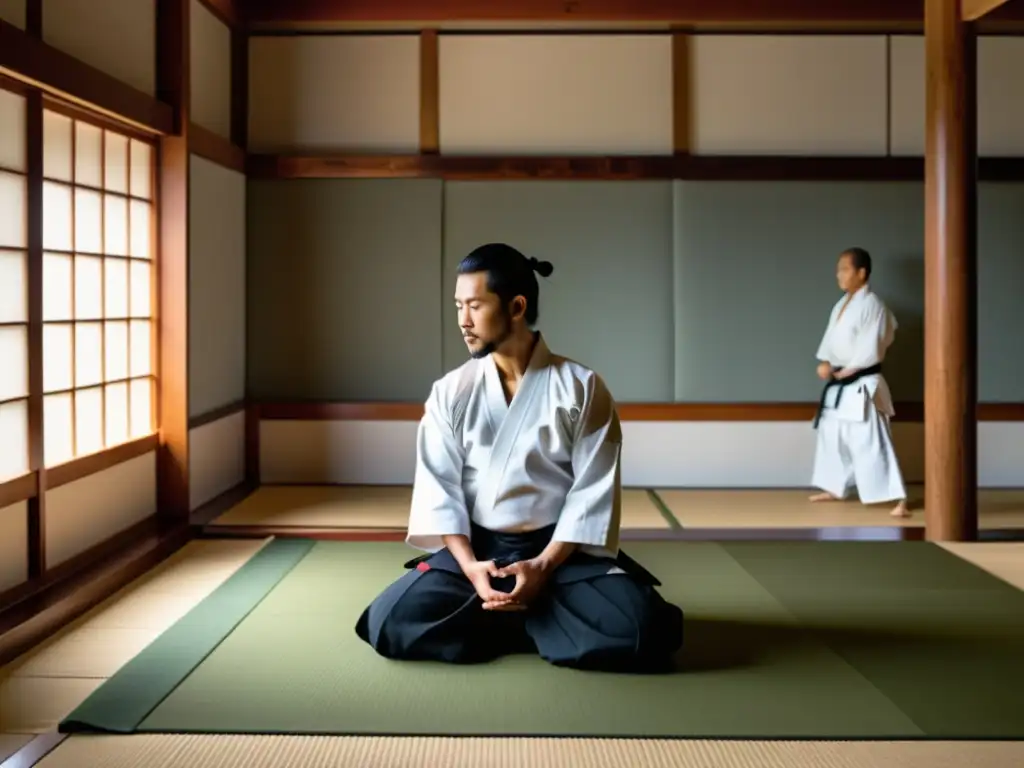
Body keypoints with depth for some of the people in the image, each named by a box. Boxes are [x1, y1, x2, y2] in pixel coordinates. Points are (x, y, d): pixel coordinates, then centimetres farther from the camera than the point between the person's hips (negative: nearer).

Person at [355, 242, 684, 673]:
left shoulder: (582, 387, -7)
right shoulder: (450, 392, 0)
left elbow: (594, 490, -8)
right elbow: (437, 487, -1)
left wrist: (543, 566, -18)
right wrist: (469, 566, -17)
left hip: (561, 550, -1)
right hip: (475, 549, 2)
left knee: (638, 631, -27)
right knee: (393, 623, -23)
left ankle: (502, 623, -3)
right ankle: (534, 616, -3)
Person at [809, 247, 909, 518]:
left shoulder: (872, 304, -15)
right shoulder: (841, 304, 12)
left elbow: (872, 348, -19)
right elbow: (831, 336, 11)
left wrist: (847, 370, -14)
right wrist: (824, 362, -6)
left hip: (861, 385, -9)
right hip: (838, 384, 9)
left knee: (872, 443, -14)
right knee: (832, 437, 19)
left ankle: (899, 499, -13)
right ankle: (835, 488, 35)